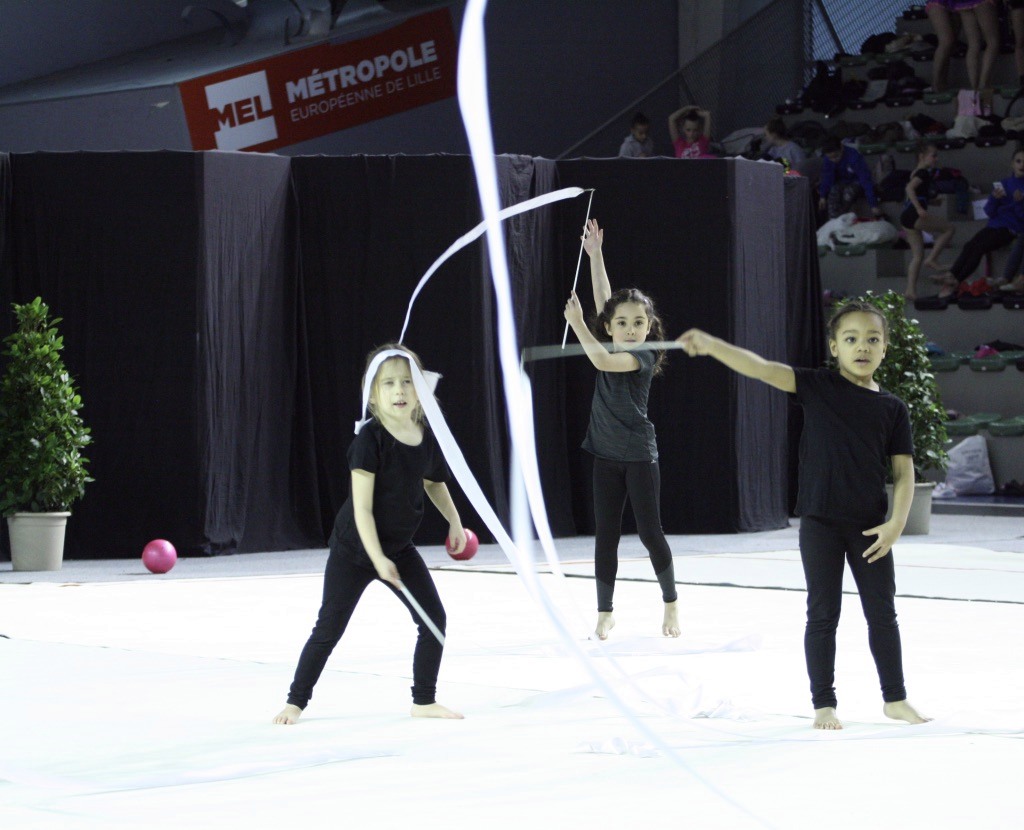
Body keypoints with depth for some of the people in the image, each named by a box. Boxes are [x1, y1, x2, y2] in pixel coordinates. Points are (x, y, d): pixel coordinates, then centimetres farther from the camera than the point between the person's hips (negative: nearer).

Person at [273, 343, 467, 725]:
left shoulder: (427, 438, -5)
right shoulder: (370, 439, -22)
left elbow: (434, 482, 19)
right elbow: (362, 507, -22)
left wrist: (454, 520, 11)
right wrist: (378, 558, -26)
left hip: (400, 546, 6)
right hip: (355, 549, -6)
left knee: (434, 617, 1)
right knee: (330, 628, -2)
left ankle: (424, 700, 15)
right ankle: (296, 702, 10)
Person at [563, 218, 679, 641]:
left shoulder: (643, 356, -12)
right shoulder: (613, 347, 4)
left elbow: (601, 360, -27)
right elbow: (604, 300, 4)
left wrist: (578, 324, -19)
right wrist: (595, 255, 5)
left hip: (639, 455, -5)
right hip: (606, 454, 5)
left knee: (651, 533, 0)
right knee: (606, 535, 5)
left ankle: (671, 604, 16)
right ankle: (605, 613, 10)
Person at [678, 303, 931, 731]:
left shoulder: (892, 408, 2)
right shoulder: (817, 387, -3)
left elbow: (904, 471, 3)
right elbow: (761, 368, -16)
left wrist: (896, 523, -10)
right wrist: (711, 346, -29)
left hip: (869, 526, 2)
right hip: (821, 522, -2)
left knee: (882, 612, 10)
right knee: (823, 614, 5)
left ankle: (895, 699, 23)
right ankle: (824, 704, 14)